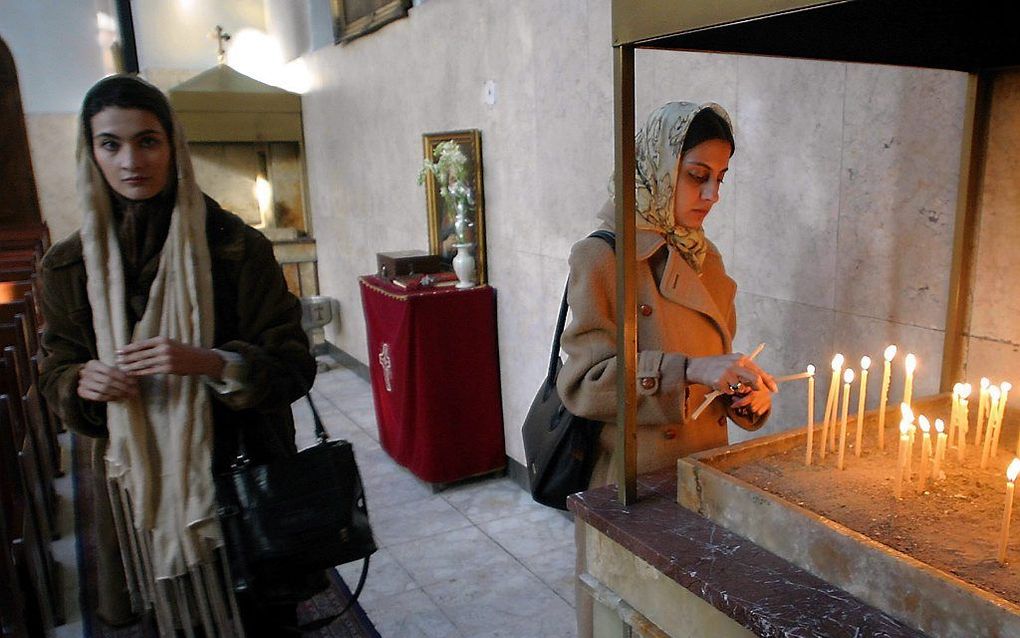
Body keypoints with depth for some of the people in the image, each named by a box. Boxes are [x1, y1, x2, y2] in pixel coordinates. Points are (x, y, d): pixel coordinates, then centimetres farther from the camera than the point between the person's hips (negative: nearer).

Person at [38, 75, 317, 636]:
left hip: (239, 477, -2)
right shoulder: (69, 265, 1)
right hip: (138, 484, 2)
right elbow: (56, 373, 11)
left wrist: (209, 362, -26)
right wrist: (82, 383, -12)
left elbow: (294, 367, -9)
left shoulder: (237, 247, -9)